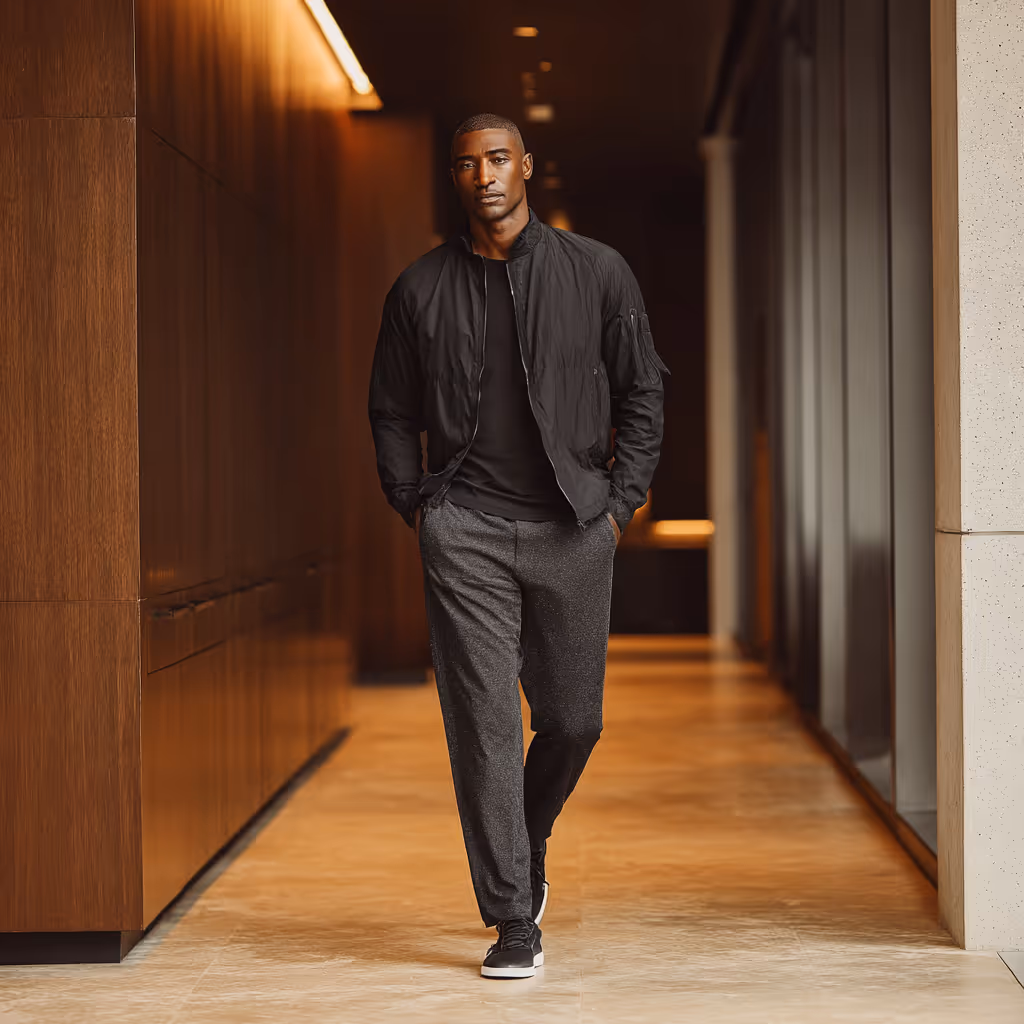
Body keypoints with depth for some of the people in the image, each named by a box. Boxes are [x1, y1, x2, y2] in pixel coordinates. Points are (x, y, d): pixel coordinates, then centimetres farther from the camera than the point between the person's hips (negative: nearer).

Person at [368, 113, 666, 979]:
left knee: (573, 719, 5)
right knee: (484, 721, -6)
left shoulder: (596, 272, 5)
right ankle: (513, 923, 2)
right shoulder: (421, 288, 7)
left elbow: (643, 390, 8)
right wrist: (416, 508, 4)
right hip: (465, 528, 0)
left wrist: (620, 503, 1)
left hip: (573, 528, 1)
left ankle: (529, 840, 37)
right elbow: (392, 411, 15)